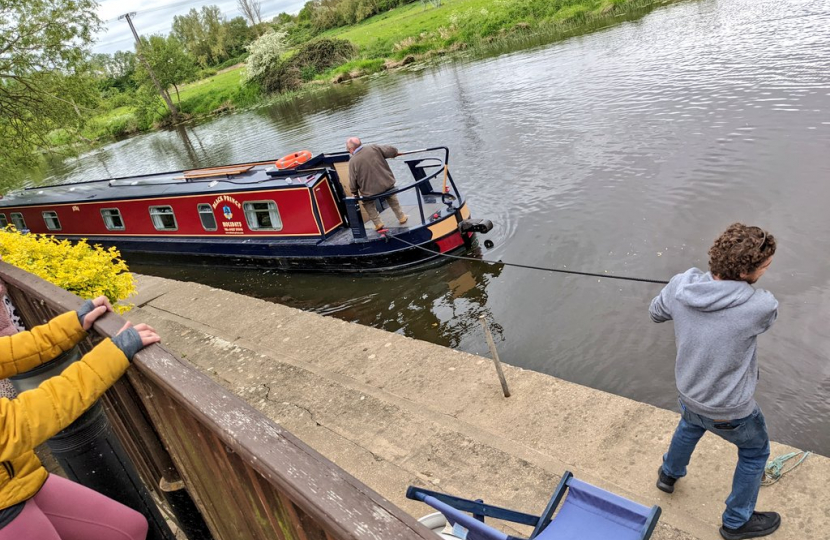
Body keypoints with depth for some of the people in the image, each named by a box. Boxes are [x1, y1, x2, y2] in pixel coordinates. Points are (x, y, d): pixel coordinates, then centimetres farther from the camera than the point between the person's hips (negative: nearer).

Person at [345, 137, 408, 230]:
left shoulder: (352, 161, -14)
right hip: (387, 183, 3)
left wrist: (354, 192, 9)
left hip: (370, 191, -3)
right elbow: (391, 150, -6)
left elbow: (353, 180, -9)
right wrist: (394, 153, 18)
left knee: (367, 203, 27)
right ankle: (401, 217, 38)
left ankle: (378, 223, 19)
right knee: (391, 198, 32)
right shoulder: (373, 147, -9)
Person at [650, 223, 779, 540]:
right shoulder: (761, 307, -33)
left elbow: (656, 313, 0)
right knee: (755, 453, 27)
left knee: (690, 425, 38)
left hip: (689, 393, 5)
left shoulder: (679, 286, -22)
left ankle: (669, 474, 62)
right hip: (731, 411, -4)